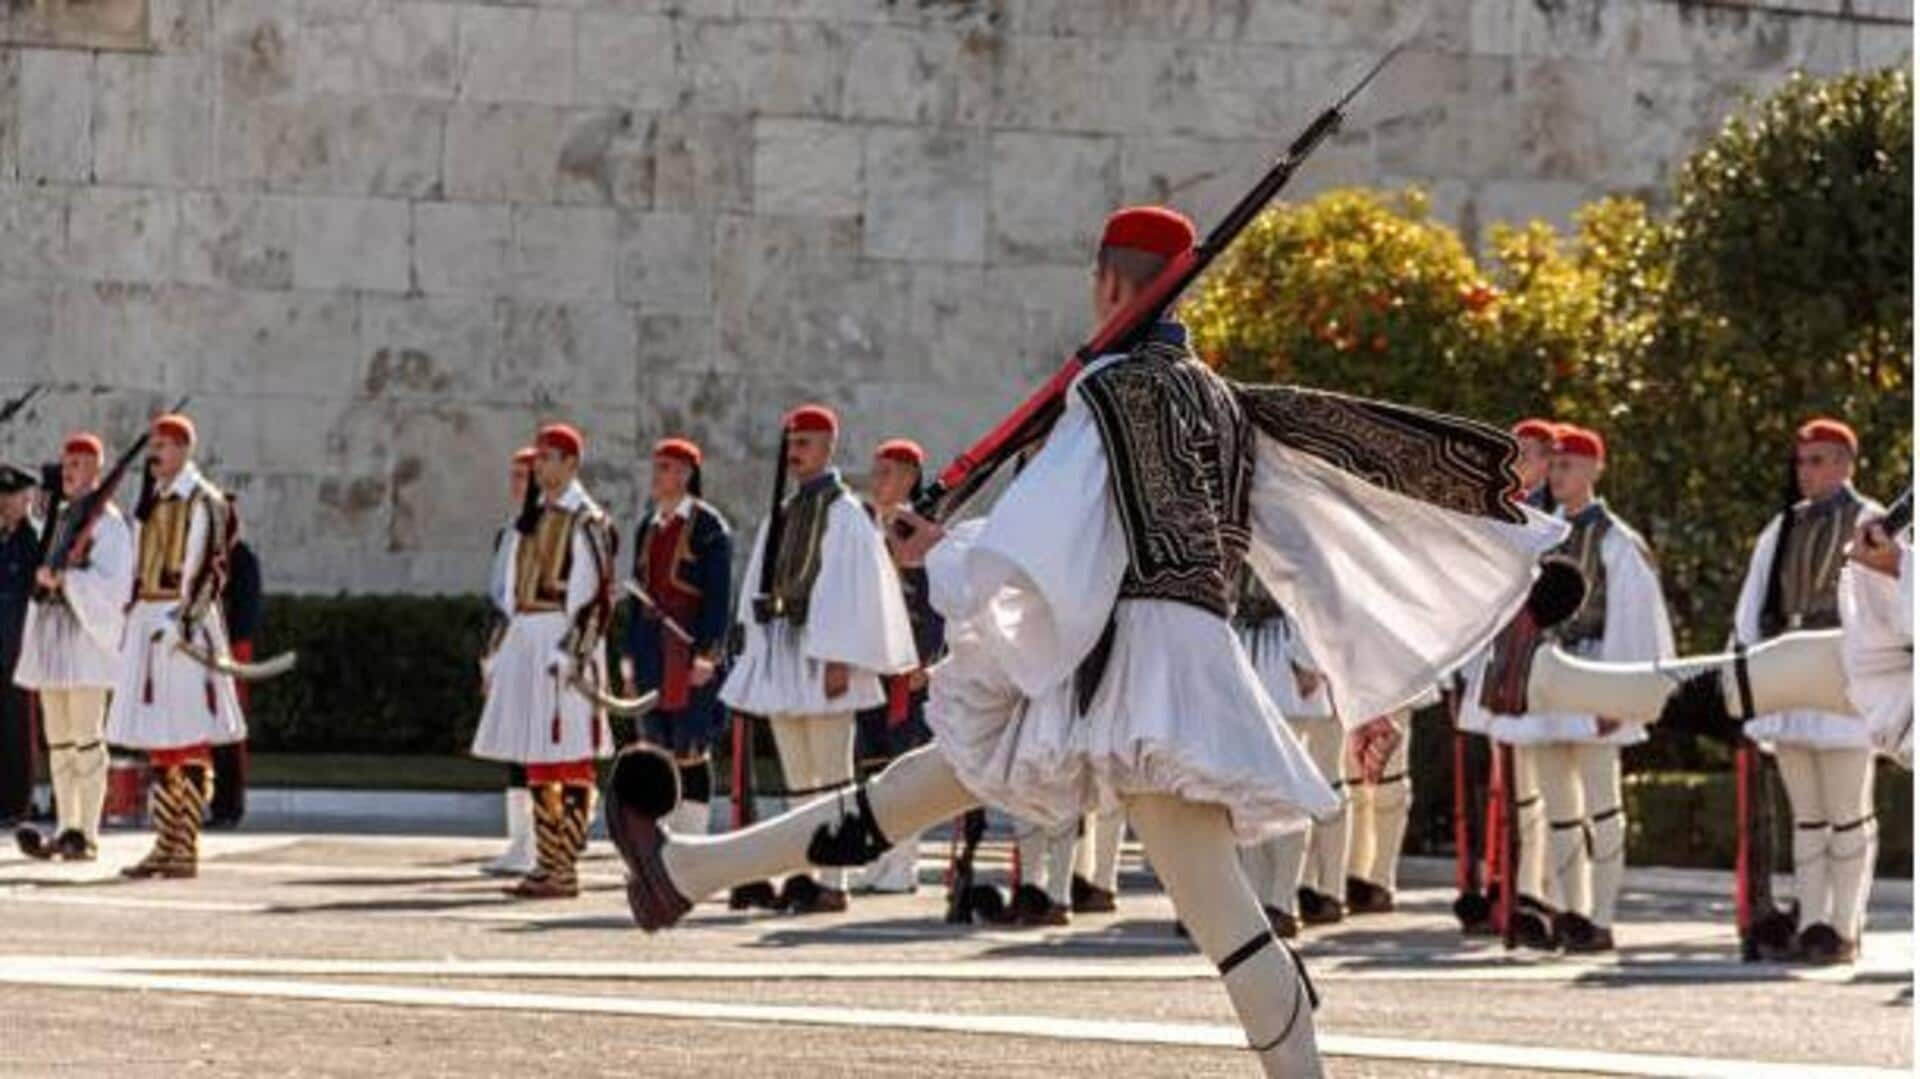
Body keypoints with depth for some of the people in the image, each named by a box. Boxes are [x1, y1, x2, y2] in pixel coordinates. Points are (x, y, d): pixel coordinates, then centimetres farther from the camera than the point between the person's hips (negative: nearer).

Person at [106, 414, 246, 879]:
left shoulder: (203, 502, -9)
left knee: (189, 740, -7)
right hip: (148, 623, 9)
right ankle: (165, 846, 14)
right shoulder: (152, 500, 17)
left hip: (184, 625, -9)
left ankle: (187, 849, -6)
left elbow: (209, 570, -16)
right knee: (157, 742, 10)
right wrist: (134, 623, 20)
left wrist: (184, 619, -26)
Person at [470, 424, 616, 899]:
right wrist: (501, 656, 18)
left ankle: (566, 871, -6)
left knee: (570, 764, -6)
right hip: (527, 641, 9)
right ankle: (547, 864, 15)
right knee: (536, 763, 10)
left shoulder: (587, 521, -8)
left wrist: (571, 652, -21)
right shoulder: (532, 518, 17)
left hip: (564, 642, -9)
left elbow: (598, 596, -14)